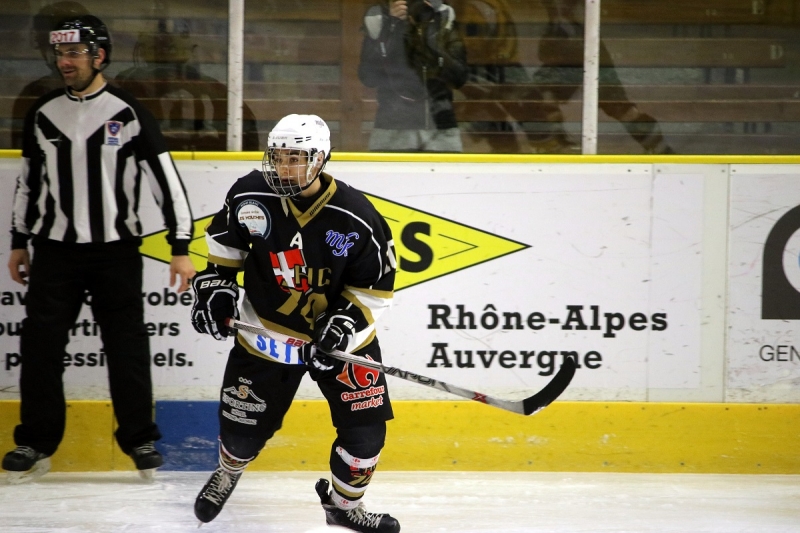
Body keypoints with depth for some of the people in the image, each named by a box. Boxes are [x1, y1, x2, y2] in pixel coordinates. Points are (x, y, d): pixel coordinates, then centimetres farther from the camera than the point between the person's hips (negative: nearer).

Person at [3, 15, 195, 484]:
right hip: (55, 251, 3)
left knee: (128, 347, 0)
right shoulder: (44, 114, 5)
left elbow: (167, 180, -6)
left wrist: (181, 247, -9)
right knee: (41, 344, 0)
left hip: (116, 251, -3)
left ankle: (139, 440, 13)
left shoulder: (128, 114, -7)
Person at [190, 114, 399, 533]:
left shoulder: (356, 218, -21)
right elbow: (224, 238, 6)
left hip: (340, 336, -1)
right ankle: (228, 471, 44)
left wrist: (344, 321, -24)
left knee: (364, 429, -3)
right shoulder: (250, 196, -15)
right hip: (266, 332, 1)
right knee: (243, 428, 7)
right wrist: (215, 283, -3)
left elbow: (377, 284, -12)